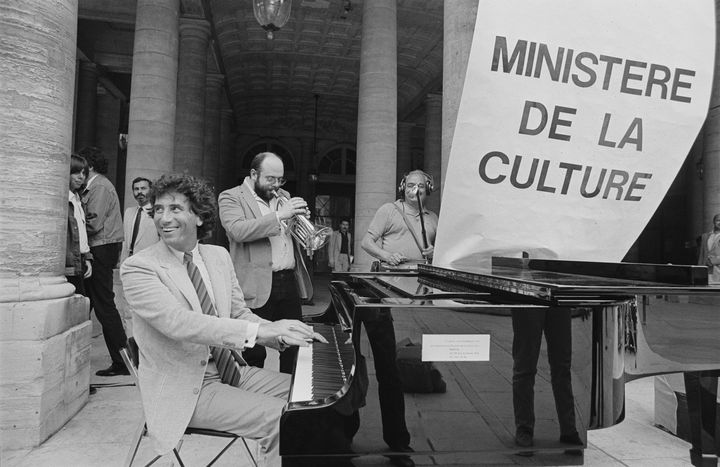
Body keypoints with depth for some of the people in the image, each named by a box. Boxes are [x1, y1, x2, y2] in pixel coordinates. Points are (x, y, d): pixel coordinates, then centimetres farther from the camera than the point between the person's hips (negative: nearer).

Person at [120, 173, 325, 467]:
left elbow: (239, 314, 8)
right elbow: (177, 322, -29)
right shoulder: (137, 268, -14)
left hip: (229, 370, 6)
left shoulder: (219, 256, 6)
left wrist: (282, 335, -12)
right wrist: (258, 330, -36)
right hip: (183, 390, -6)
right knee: (279, 421, -19)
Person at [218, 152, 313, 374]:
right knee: (254, 353, 1)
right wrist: (279, 216, -22)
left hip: (290, 281, 6)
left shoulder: (283, 196, 18)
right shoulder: (231, 197, -2)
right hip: (257, 286, -6)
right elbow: (238, 230, -20)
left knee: (294, 347, 13)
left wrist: (299, 217, 1)